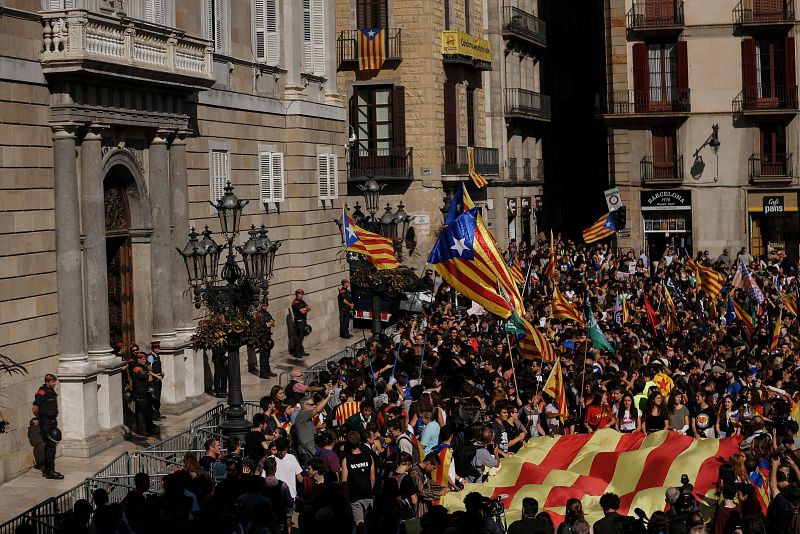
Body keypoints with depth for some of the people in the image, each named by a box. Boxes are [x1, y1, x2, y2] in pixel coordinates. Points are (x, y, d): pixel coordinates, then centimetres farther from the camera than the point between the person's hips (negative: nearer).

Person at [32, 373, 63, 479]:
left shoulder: (52, 392, 13)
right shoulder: (42, 392, -15)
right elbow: (35, 408, -17)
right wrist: (38, 418, -3)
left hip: (52, 422, 9)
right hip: (46, 424, -9)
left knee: (49, 447, 14)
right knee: (51, 447, -9)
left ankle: (46, 470, 22)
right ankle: (50, 472, -8)